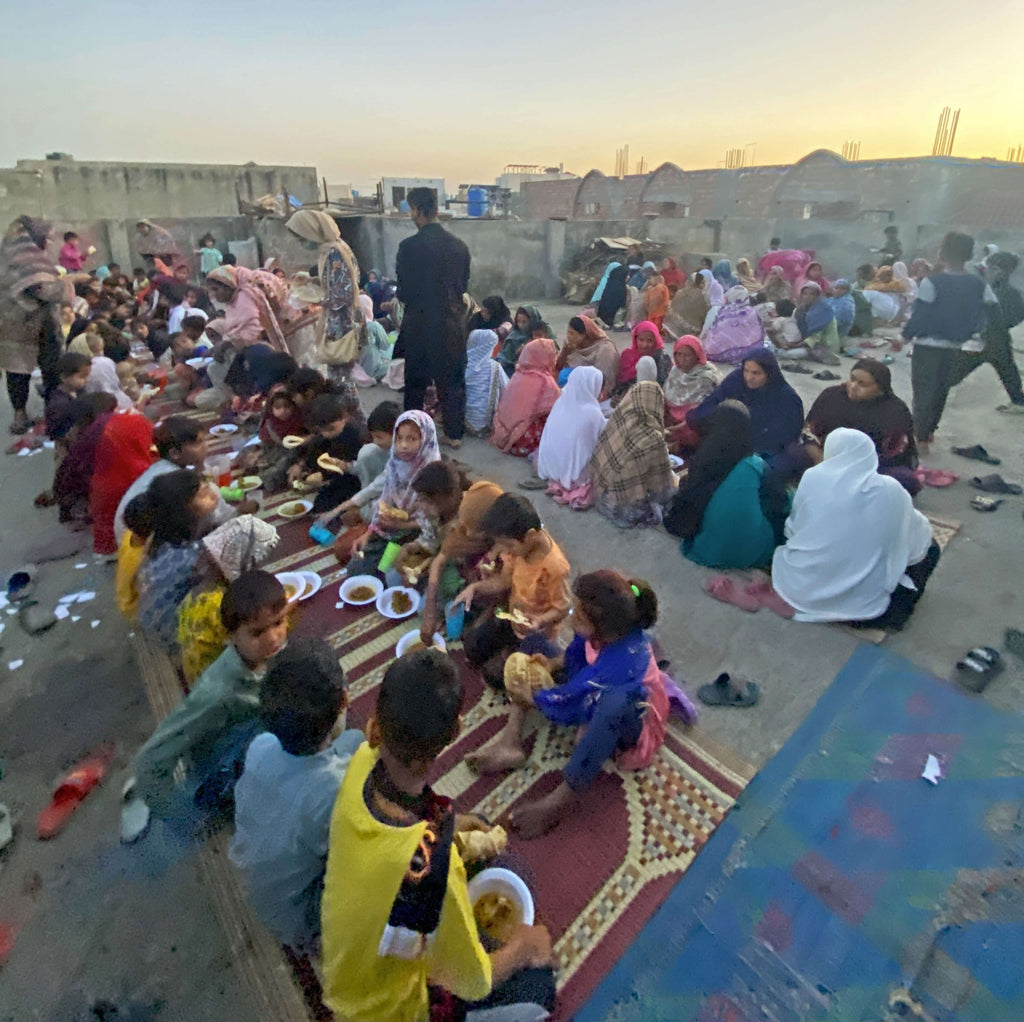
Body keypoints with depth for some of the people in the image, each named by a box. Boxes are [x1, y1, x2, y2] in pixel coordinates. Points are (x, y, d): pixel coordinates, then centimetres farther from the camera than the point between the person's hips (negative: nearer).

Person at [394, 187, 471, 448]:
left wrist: (403, 295, 9)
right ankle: (454, 434, 19)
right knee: (453, 381, 12)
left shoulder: (410, 247, -14)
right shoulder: (459, 245, 1)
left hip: (420, 325, -4)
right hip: (454, 325, 4)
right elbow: (464, 285, 7)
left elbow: (404, 292, -12)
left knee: (416, 384, 10)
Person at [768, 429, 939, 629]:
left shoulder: (812, 478, -4)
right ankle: (894, 614, 18)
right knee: (930, 548, 19)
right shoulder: (890, 490, -6)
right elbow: (918, 543, 5)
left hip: (801, 589, 1)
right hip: (861, 603, -1)